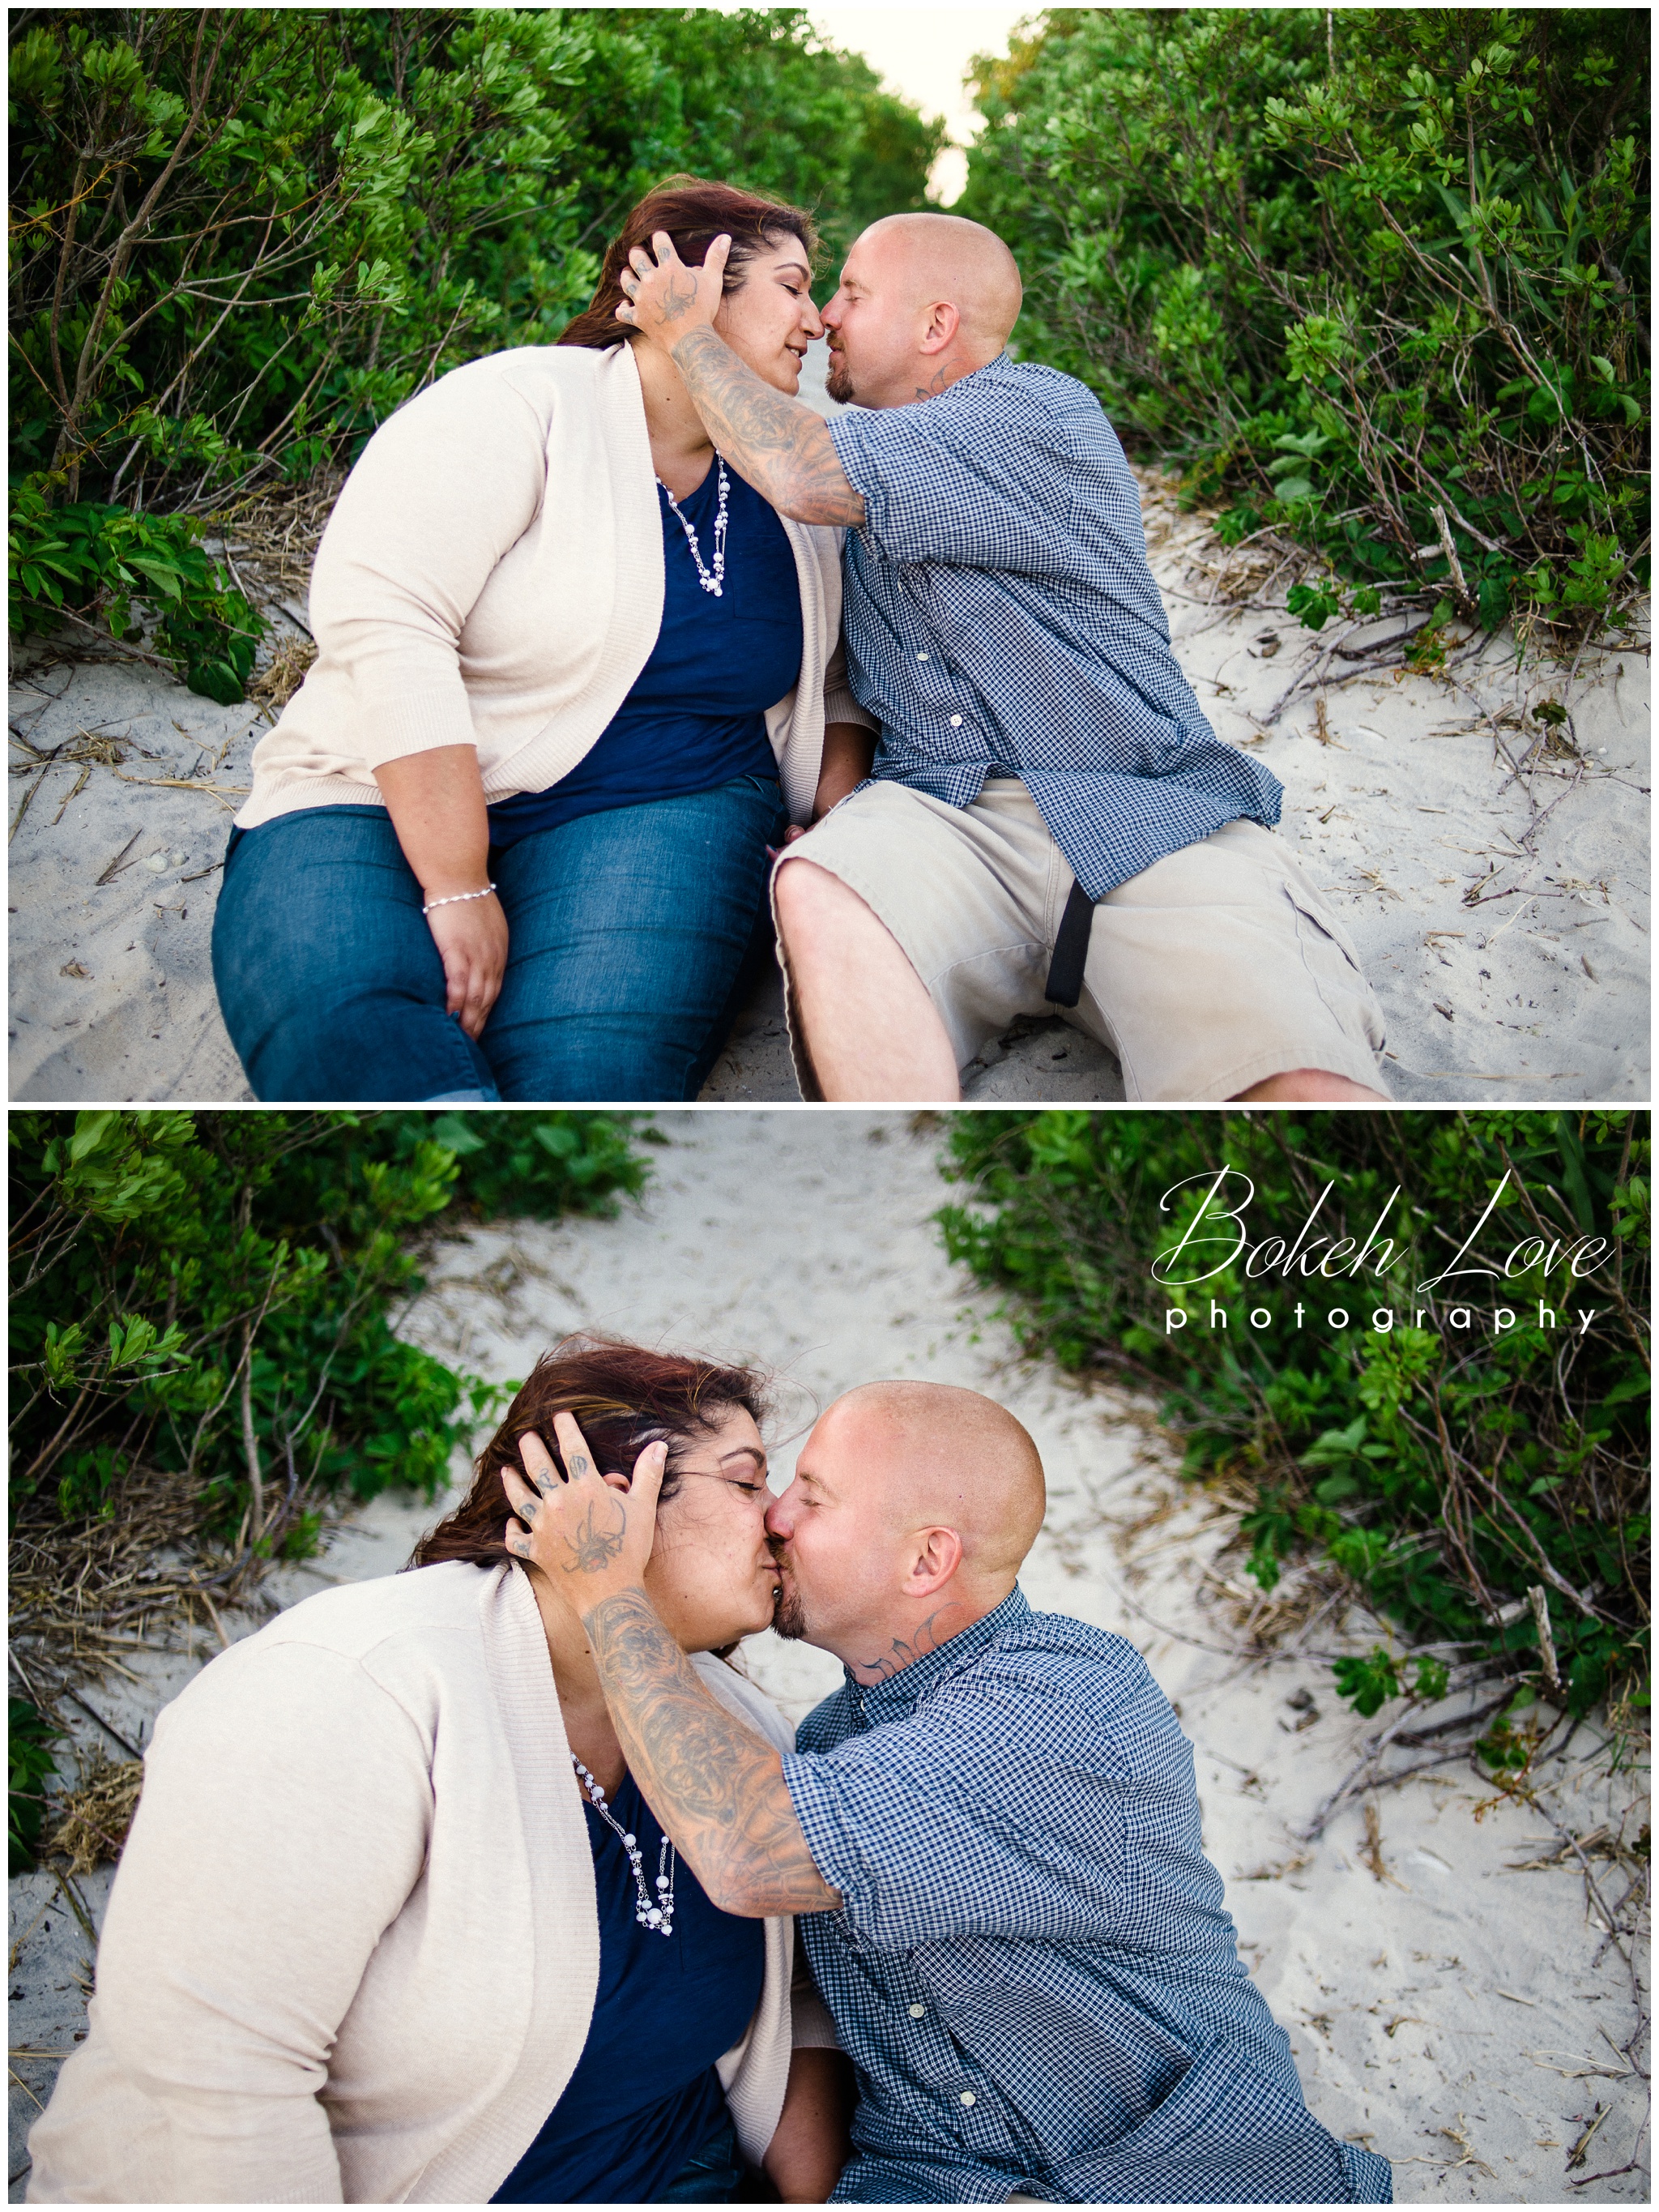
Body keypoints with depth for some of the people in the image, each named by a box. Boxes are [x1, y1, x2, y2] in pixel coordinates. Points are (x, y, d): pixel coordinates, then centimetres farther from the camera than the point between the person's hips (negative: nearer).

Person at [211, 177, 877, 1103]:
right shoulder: (520, 407, -7)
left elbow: (834, 687, 24)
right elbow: (382, 623, -17)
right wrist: (458, 890, -22)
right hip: (400, 806, -3)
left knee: (588, 1066, -33)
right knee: (337, 1019, -36)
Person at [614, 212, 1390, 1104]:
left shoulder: (1042, 414, -1)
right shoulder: (874, 456, 23)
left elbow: (803, 476, -13)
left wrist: (688, 328, 2)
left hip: (1142, 822, -5)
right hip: (942, 815, 5)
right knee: (819, 885, -33)